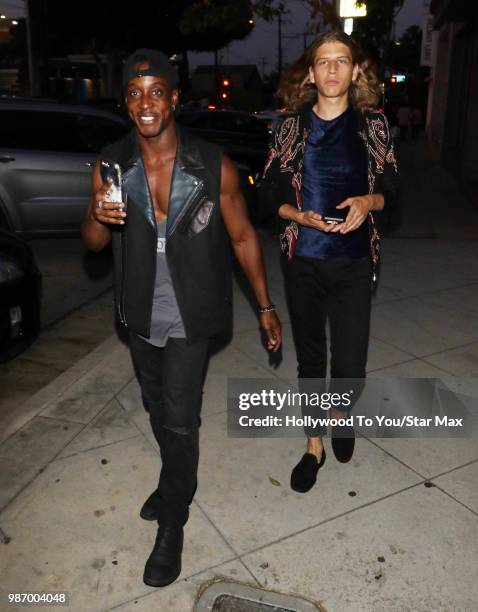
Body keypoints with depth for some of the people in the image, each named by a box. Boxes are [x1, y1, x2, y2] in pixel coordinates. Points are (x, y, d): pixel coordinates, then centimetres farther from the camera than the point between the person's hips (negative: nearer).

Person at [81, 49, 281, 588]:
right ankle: (177, 478, 49)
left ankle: (172, 524, 21)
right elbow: (93, 243, 2)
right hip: (141, 314, 4)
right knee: (157, 408, 21)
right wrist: (100, 218, -23)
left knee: (179, 419, -2)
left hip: (191, 316, -4)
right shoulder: (110, 165, -6)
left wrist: (265, 307, -1)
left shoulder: (214, 167, -15)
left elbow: (242, 237, -4)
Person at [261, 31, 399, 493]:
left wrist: (368, 202, -17)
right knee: (309, 355, 11)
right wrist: (300, 216, -16)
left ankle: (341, 411, 36)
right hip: (303, 260, 1)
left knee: (350, 364, 0)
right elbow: (270, 192, 3)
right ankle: (314, 445, 30)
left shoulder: (373, 124, 2)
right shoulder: (292, 127, 2)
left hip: (354, 262, 0)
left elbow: (390, 190, 6)